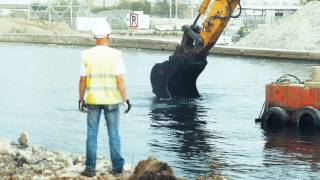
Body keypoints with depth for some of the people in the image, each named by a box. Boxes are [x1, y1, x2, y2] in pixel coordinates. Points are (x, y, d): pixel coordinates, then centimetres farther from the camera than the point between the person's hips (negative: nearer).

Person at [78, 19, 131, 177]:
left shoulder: (87, 55, -4)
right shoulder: (115, 55, -8)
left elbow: (82, 80, -2)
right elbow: (120, 80, -11)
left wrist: (81, 99, 7)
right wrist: (125, 99, -5)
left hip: (93, 99, 1)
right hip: (111, 99, -1)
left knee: (92, 134, 7)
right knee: (113, 134, 9)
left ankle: (90, 168, 7)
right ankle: (117, 166, 12)